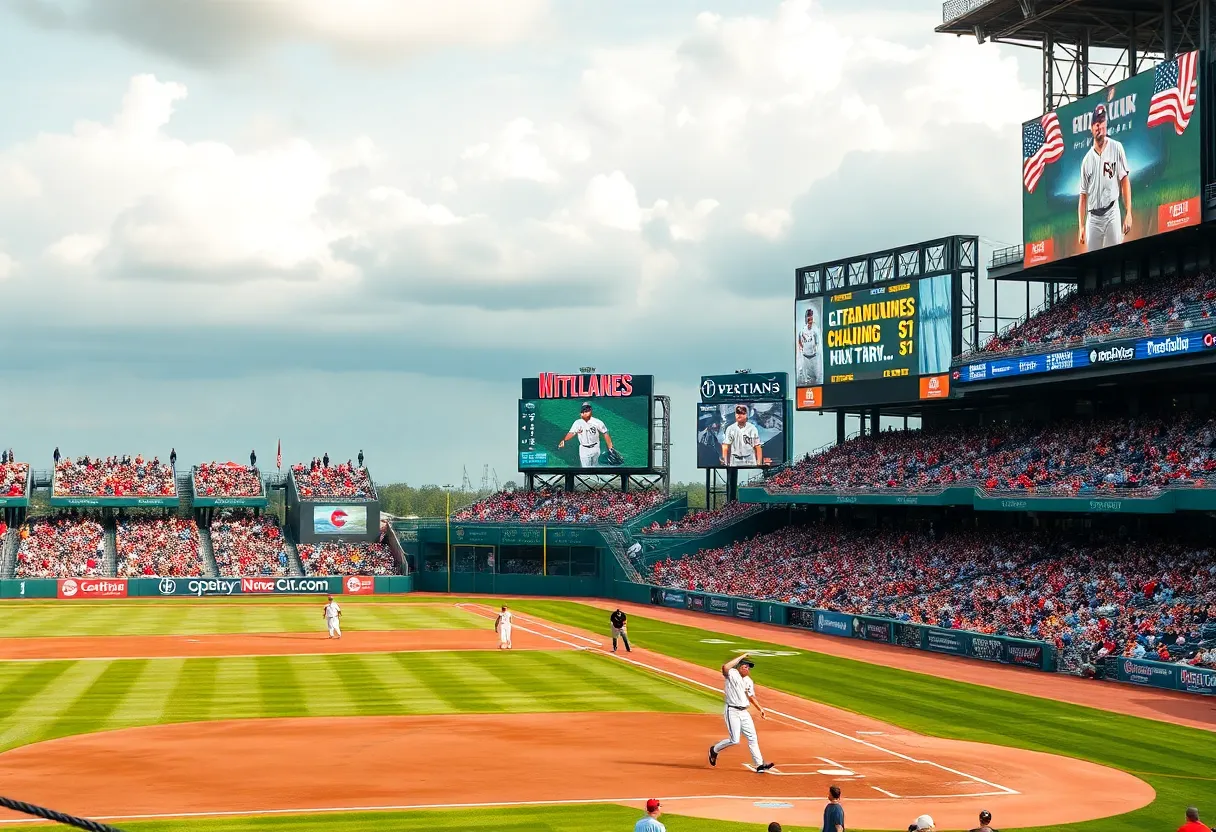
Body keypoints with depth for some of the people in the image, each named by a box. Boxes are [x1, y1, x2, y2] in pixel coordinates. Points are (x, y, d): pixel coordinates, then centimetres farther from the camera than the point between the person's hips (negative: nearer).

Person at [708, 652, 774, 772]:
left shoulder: (749, 681, 11)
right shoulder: (732, 674, -11)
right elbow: (725, 667, -34)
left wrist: (760, 709, 15)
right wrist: (740, 657, -26)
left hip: (744, 712, 7)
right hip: (732, 711, -7)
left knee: (752, 738, 3)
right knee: (734, 740, -10)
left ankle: (759, 764, 5)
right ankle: (714, 750, 15)